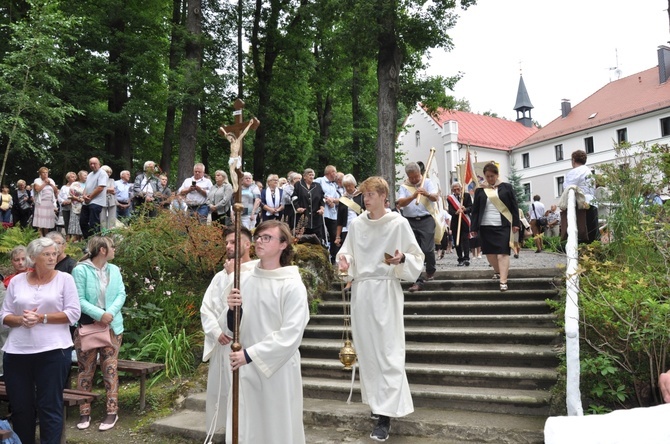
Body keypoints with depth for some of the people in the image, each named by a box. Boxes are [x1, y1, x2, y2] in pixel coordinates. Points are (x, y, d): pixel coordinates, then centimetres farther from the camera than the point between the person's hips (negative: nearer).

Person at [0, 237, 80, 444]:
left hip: (53, 351, -3)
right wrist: (20, 319, -12)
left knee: (50, 406, 3)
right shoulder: (17, 281, 8)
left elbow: (73, 313, -6)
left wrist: (42, 318, -14)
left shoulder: (64, 279, 0)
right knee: (20, 406, 11)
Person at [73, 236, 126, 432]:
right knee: (86, 370, 5)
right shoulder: (80, 270, -10)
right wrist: (99, 314, -22)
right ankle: (84, 413, 16)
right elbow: (79, 299, -13)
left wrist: (110, 313, -16)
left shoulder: (114, 270, 5)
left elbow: (121, 294, 1)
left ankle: (112, 412, 11)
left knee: (110, 369, 5)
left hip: (112, 326, 3)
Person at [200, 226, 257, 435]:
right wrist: (217, 332, -6)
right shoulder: (221, 276, 14)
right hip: (222, 345, 6)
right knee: (223, 392, 12)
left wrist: (234, 274, -8)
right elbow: (206, 308, 10)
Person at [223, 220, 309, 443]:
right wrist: (231, 310, -15)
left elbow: (291, 335, -17)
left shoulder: (292, 285, -11)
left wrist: (250, 354, -20)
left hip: (278, 370, -4)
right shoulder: (244, 279, 4)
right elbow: (229, 328, 6)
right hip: (245, 369, 4)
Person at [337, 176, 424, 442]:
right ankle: (377, 400, 26)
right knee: (366, 349, 10)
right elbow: (348, 253, 16)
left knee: (387, 350, -5)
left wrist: (402, 259, -22)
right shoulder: (356, 224, 6)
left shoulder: (399, 223, -5)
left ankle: (386, 414, -2)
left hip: (386, 291, -5)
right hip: (361, 291, 5)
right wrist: (343, 258, -6)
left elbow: (417, 258, -1)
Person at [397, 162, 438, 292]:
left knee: (427, 249, -6)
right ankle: (418, 281, 5)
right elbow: (400, 203, -7)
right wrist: (413, 196, -25)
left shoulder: (428, 182, 4)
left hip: (426, 220, -2)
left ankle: (430, 271, 25)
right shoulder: (404, 186, 7)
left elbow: (436, 197, -10)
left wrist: (427, 194, -32)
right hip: (410, 221, 2)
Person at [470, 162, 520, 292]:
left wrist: (516, 223, -2)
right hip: (485, 226, 3)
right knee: (489, 252, 11)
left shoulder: (506, 187, 3)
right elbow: (475, 210, 7)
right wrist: (474, 227, 4)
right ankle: (497, 271, 35)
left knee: (503, 253, -9)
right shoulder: (480, 190, 6)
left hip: (503, 225, -3)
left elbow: (514, 206, 4)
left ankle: (503, 281, -11)